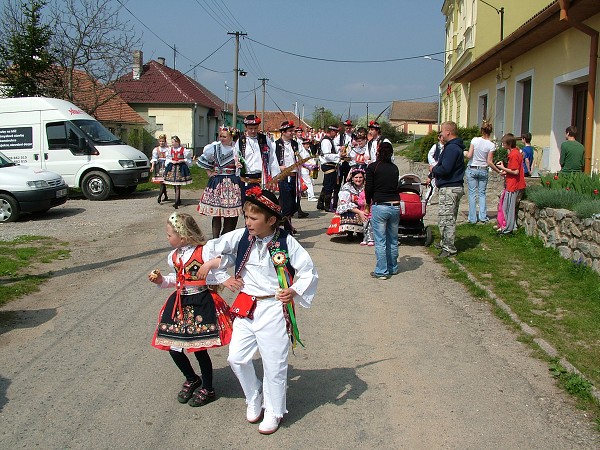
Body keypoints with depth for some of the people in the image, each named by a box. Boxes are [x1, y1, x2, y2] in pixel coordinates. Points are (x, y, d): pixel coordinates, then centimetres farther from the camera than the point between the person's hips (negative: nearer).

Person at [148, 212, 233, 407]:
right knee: (173, 347, 7)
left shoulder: (204, 252, -14)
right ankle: (192, 379, 34)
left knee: (199, 348, 0)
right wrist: (161, 280, 8)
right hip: (179, 303, 7)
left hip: (201, 303, -7)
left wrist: (209, 264, -28)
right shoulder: (173, 256, 9)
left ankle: (207, 389, 24)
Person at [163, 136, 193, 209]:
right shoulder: (170, 149, 7)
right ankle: (179, 200, 27)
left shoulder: (183, 150, -6)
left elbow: (187, 159, 0)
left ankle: (176, 202, -12)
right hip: (172, 168, 5)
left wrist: (181, 160, -15)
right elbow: (168, 159, 12)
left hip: (180, 168, -5)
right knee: (175, 186, 12)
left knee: (177, 186, -10)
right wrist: (172, 161, -7)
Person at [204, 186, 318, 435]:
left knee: (274, 363, 5)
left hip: (274, 309, -4)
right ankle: (254, 399, 34)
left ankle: (273, 411, 28)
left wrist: (294, 291, -19)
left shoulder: (286, 242, -12)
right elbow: (213, 249, 9)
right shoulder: (241, 236, -3)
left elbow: (308, 270, -6)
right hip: (245, 307, 4)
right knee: (236, 358, 8)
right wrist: (225, 277, 6)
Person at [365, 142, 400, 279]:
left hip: (379, 206, -4)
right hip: (395, 205, 4)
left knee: (380, 241, 1)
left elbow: (368, 187, -3)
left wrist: (368, 201, 13)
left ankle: (381, 271, 3)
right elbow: (395, 186, 12)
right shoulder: (394, 168, 8)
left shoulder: (372, 167, -4)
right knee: (393, 240, 15)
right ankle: (393, 268, 26)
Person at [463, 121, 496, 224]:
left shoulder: (475, 140, -10)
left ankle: (472, 218, 6)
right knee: (482, 193, 12)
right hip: (483, 170, 1)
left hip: (472, 169, -1)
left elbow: (469, 156, -11)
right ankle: (483, 217, 7)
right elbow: (489, 162, -8)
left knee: (472, 194, 5)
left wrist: (465, 153, 10)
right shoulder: (491, 145, -8)